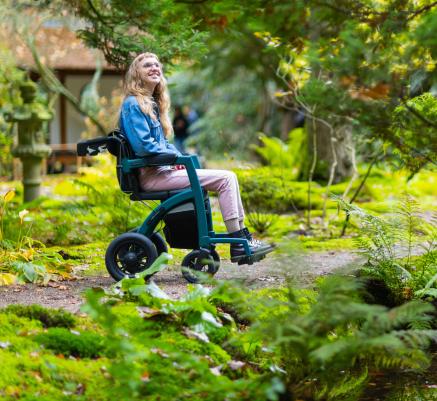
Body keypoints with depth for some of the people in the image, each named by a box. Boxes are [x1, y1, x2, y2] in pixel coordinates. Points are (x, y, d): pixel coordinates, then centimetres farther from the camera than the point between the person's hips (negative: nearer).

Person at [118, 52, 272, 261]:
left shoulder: (153, 103, 19)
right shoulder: (133, 104, -10)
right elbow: (143, 146, -18)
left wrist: (178, 157, 4)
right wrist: (176, 157, -10)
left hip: (161, 170, 9)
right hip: (150, 175, -9)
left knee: (229, 178, 3)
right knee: (226, 179, -15)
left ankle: (242, 235, -1)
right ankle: (238, 245, -14)